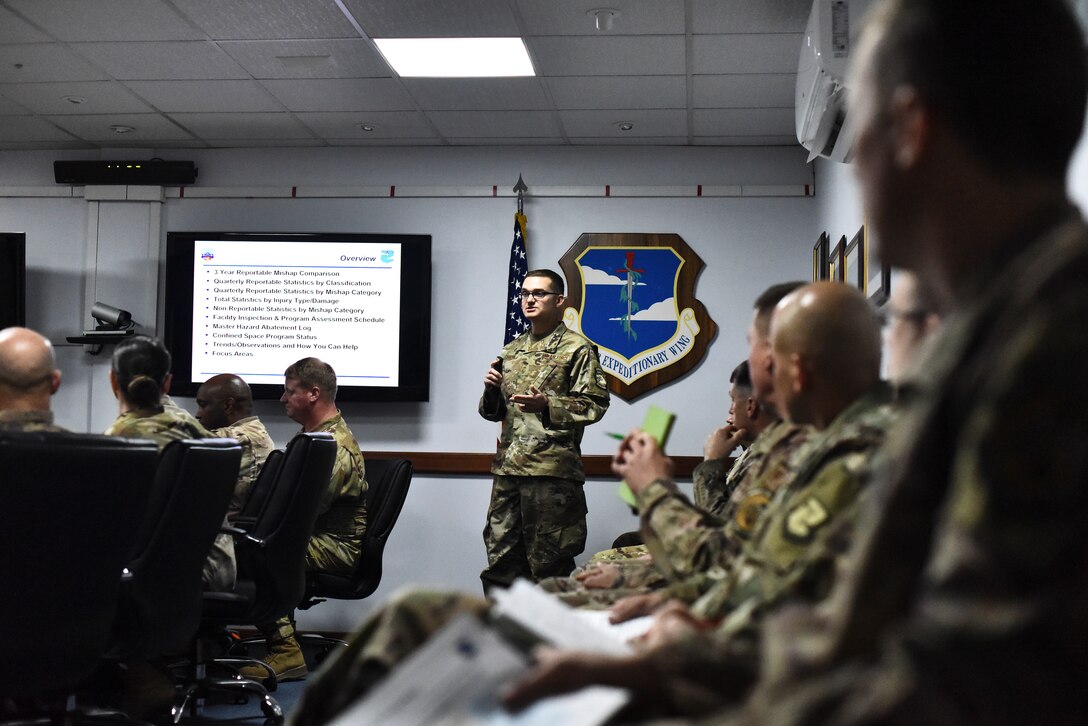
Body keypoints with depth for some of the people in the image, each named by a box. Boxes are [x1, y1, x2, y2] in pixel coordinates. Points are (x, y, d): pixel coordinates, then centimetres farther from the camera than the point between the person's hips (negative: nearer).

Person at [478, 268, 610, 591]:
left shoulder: (577, 349, 0)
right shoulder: (512, 351, 20)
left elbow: (594, 404, -8)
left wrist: (547, 405, -21)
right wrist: (491, 391, 3)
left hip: (552, 470, -6)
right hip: (508, 467, 6)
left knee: (548, 564, -2)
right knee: (500, 561, 8)